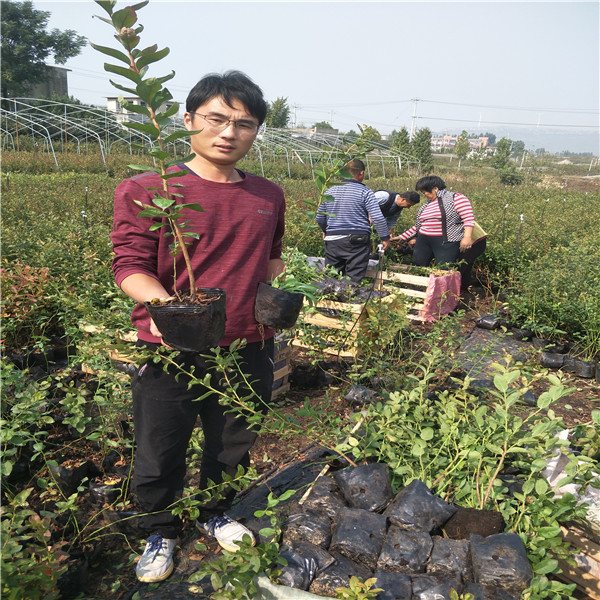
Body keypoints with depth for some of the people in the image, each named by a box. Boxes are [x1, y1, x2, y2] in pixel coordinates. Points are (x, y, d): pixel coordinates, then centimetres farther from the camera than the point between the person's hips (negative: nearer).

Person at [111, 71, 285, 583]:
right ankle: (161, 532, 41)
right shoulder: (145, 191, -6)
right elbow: (129, 265, -9)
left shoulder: (269, 196, 8)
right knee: (159, 454, 11)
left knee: (233, 446, 19)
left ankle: (215, 514, 48)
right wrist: (162, 302, -28)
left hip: (248, 350, 4)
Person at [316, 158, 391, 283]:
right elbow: (377, 218, -12)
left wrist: (325, 231, 34)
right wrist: (385, 238, 0)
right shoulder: (365, 192, -5)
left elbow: (319, 218, 16)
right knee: (354, 279, 1)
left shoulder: (329, 192, 9)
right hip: (357, 242, -4)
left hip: (332, 241, 4)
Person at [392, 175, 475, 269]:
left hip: (446, 243, -7)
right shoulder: (426, 206, 20)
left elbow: (469, 219, -9)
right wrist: (401, 237, 22)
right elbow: (417, 226, 26)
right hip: (423, 242, 7)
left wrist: (467, 237, -22)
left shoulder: (456, 198, -1)